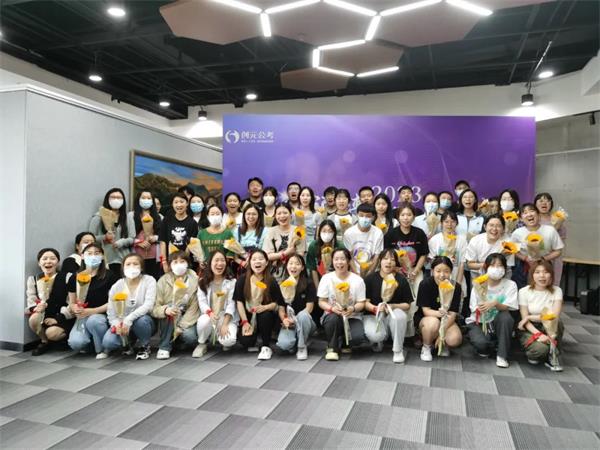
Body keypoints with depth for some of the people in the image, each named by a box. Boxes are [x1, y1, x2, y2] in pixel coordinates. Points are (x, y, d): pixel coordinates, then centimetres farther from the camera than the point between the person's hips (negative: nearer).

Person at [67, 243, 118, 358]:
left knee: (93, 320, -37)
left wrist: (92, 311, -18)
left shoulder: (109, 276, -5)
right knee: (76, 343, -25)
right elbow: (72, 303, 12)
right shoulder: (75, 278, 6)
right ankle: (89, 343, 13)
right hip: (82, 317, 3)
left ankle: (102, 348, -9)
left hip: (102, 315, -2)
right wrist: (76, 309, -12)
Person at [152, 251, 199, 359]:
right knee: (168, 310, -30)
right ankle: (164, 347, -18)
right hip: (168, 323, 1)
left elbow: (193, 309, -13)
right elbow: (154, 308, -13)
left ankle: (177, 341, 6)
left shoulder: (194, 280, -11)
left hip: (187, 320, 0)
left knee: (190, 336, -30)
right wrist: (165, 310, -36)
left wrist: (179, 328, -21)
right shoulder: (163, 281, -9)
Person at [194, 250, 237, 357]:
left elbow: (231, 304, -8)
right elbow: (201, 302, -5)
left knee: (228, 340, -30)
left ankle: (224, 340, 11)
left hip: (227, 318, -1)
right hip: (209, 316, 2)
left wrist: (224, 324, -19)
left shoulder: (232, 281, -2)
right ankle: (202, 343, -2)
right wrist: (210, 312, -28)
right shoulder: (203, 282, 3)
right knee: (204, 321, -36)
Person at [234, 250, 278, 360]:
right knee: (245, 342, -23)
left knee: (265, 314, -35)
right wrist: (245, 322, -13)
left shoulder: (271, 281, -8)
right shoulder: (242, 280, -7)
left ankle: (266, 347, -12)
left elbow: (277, 303, -6)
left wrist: (265, 307, -27)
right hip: (248, 316, 0)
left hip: (265, 316, 0)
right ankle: (253, 342, 19)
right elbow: (239, 301, -6)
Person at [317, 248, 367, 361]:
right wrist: (332, 308, -23)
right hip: (332, 315, 0)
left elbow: (361, 303, -3)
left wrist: (353, 308, -25)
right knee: (333, 318, -37)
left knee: (358, 337, -29)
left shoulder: (357, 280, -6)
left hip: (352, 317, 0)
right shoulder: (326, 278, -5)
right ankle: (332, 348, -8)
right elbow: (321, 302, -2)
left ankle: (342, 342, 10)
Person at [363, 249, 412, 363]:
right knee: (375, 336, -32)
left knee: (400, 315, -35)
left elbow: (407, 305, -1)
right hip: (373, 315, -1)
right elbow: (365, 302, -6)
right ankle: (380, 339, 11)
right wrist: (375, 308, -27)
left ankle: (398, 350, -12)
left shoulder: (401, 280, -2)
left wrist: (392, 306, -21)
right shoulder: (370, 278, -5)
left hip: (393, 314, 1)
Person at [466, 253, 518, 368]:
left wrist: (495, 304, -37)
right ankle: (492, 345, 9)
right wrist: (480, 309, -30)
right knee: (480, 342, -32)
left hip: (497, 324, 1)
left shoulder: (510, 285, -6)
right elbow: (475, 309, -6)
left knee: (506, 316, -34)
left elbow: (508, 308, -16)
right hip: (478, 322, 0)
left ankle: (502, 355, -18)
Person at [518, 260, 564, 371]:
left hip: (550, 329, 2)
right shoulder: (524, 291, -8)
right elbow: (525, 319, -13)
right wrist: (539, 334, -28)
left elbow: (555, 316, -19)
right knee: (540, 348, -34)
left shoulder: (556, 290, -4)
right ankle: (534, 353, 5)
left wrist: (529, 317, -16)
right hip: (530, 330, -2)